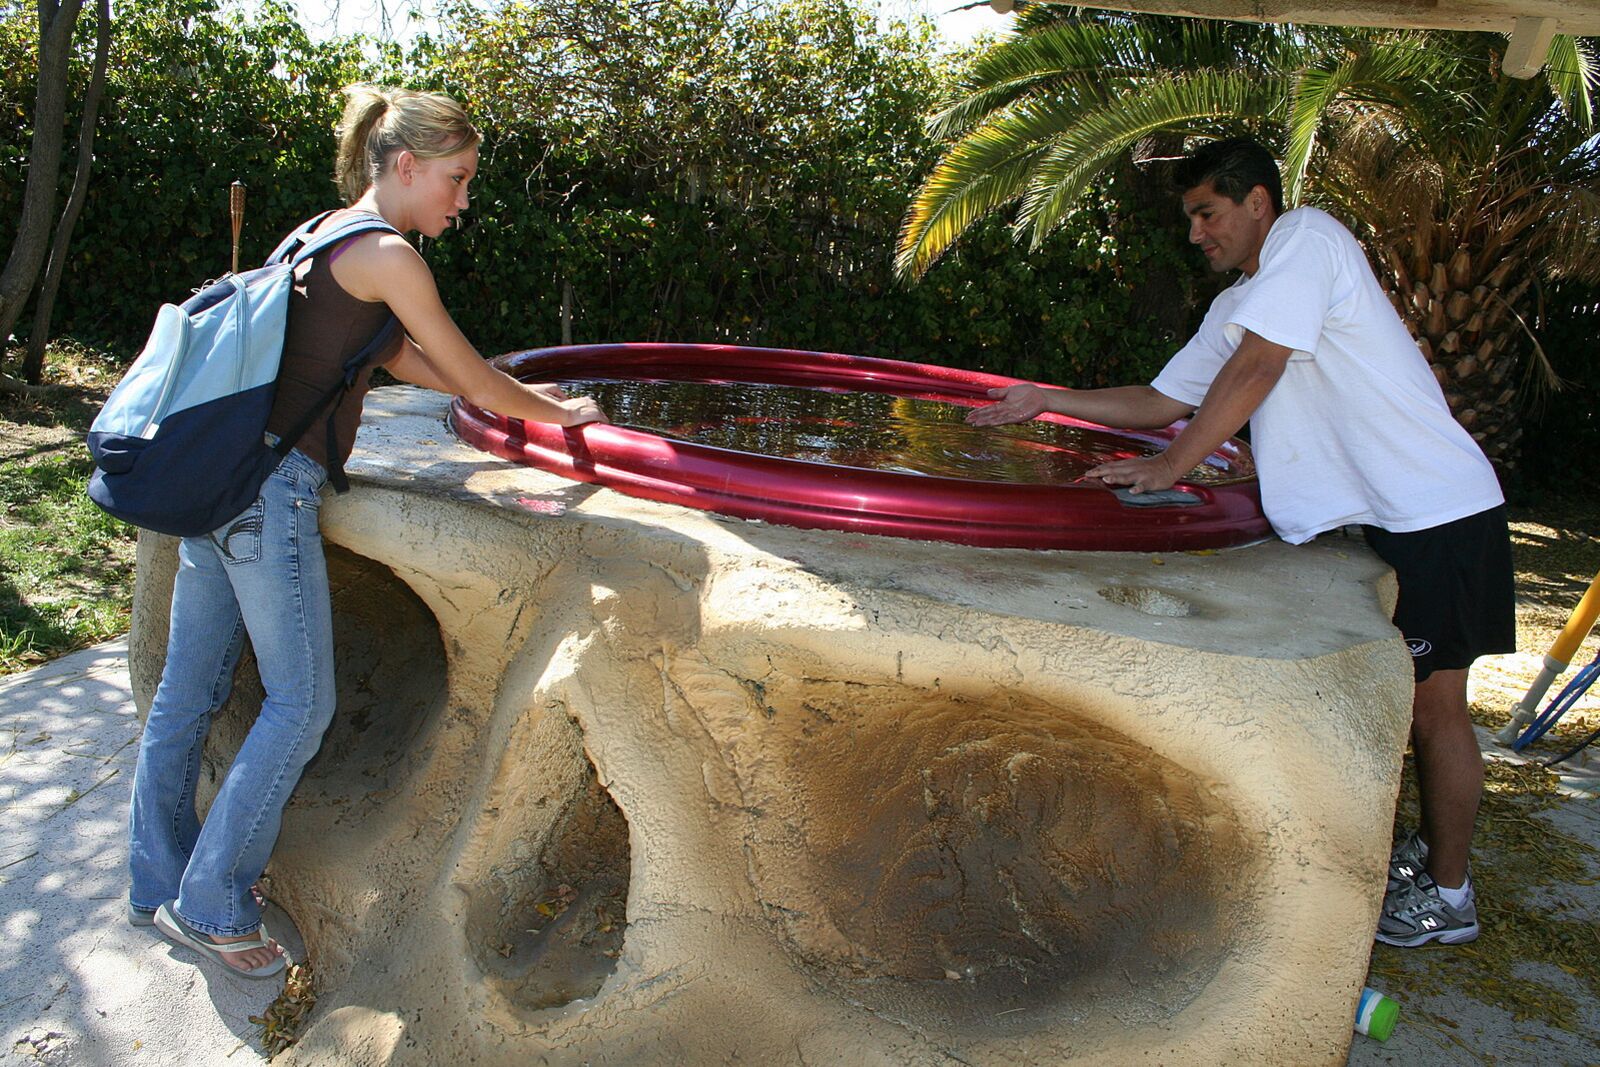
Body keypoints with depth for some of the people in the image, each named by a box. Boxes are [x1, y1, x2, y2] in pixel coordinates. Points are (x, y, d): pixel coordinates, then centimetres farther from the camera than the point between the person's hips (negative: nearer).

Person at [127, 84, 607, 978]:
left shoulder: (328, 234, 18)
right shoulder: (386, 255, -11)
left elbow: (404, 358, 25)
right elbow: (472, 377, -4)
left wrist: (516, 397, 30)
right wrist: (559, 414, 12)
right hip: (272, 486, -10)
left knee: (189, 692, 16)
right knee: (302, 702, 0)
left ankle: (161, 885, 30)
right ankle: (210, 905, 11)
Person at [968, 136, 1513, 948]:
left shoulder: (1307, 236, -11)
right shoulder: (1236, 305, 15)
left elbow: (1253, 369, -22)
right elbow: (1164, 401, 19)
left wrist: (1169, 466, -19)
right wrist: (1045, 402, 15)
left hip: (1438, 514, -8)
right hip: (1377, 516, 8)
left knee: (1432, 707, 1)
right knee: (1410, 699, 18)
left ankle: (1447, 896, 15)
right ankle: (1433, 848, 34)